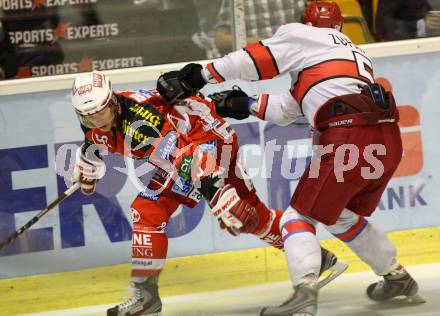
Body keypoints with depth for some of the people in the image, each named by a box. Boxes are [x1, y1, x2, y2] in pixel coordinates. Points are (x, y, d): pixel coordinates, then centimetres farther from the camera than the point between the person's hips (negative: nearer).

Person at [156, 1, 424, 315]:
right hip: (388, 141, 8)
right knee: (343, 217, 29)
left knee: (299, 217, 0)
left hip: (349, 137, -8)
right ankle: (397, 278, 37)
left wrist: (198, 77, 15)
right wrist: (244, 105, 36)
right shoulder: (353, 50, 34)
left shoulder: (299, 34, 14)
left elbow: (254, 61, 8)